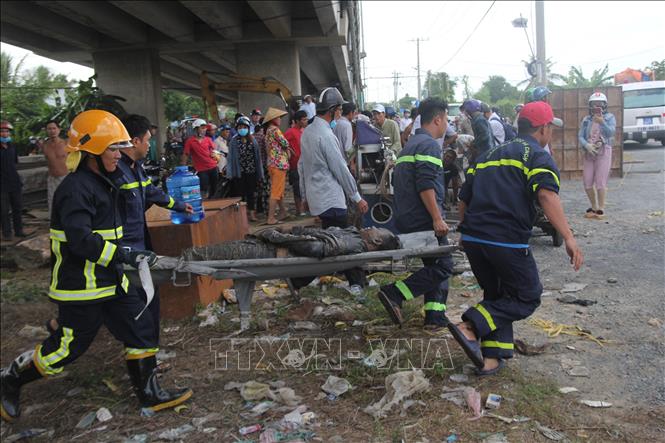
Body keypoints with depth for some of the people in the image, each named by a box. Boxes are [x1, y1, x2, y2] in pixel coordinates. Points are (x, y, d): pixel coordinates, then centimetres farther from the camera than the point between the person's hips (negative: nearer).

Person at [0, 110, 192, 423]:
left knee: (141, 330, 9)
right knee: (67, 347, 5)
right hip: (80, 288, -9)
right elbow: (80, 239, -28)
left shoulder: (101, 183, 12)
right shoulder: (76, 188, -20)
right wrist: (126, 256, -27)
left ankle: (149, 393, 22)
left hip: (109, 280, 9)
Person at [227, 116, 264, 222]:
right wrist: (231, 173, -10)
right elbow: (231, 157, -3)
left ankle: (252, 213, 14)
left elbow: (257, 156, 7)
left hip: (251, 171, 2)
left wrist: (259, 173, 3)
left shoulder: (252, 140, 7)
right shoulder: (234, 141, 1)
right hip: (239, 172, -2)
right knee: (240, 193, 3)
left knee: (251, 193, 7)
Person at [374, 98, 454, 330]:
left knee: (434, 264, 15)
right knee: (443, 266, -4)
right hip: (424, 219, -10)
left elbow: (397, 180, 25)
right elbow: (426, 185, -23)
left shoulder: (410, 144, 21)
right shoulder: (429, 144, -11)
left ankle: (435, 317, 13)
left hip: (406, 219, 10)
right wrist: (437, 218, -23)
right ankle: (394, 294, -12)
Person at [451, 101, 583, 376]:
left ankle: (491, 358, 15)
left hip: (472, 237, 7)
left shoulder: (489, 155, 22)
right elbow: (546, 195, -18)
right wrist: (569, 238, -21)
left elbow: (464, 200, 21)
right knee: (527, 297, 11)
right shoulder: (538, 157, 2)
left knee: (497, 295, 22)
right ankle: (471, 326, -8)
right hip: (507, 241, -6)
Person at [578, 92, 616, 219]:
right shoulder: (586, 119, 9)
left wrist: (602, 122, -32)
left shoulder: (610, 117, 1)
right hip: (589, 153, 4)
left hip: (603, 152, -4)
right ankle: (594, 208, 20)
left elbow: (611, 132, -16)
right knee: (587, 182, 4)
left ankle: (601, 209, 0)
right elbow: (580, 136, 1)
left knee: (600, 182, -9)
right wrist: (587, 145, -18)